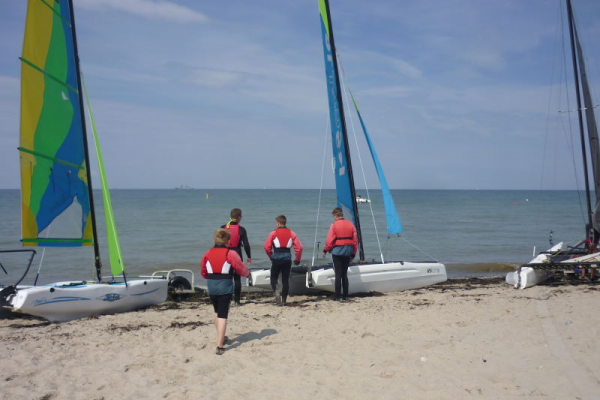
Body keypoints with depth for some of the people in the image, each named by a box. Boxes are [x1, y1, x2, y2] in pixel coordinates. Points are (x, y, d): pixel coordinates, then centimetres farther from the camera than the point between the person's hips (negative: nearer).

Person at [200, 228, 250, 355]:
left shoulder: (208, 254, 2)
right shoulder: (231, 254, -10)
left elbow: (203, 272, 10)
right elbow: (241, 269, -3)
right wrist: (248, 272, 20)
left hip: (212, 287, 4)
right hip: (225, 287, -4)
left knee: (217, 312, 23)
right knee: (223, 315, -1)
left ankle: (221, 338, 36)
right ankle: (219, 346, -6)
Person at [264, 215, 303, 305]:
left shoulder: (273, 233, -3)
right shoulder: (291, 233, 4)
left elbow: (267, 247, -4)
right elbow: (299, 246, 0)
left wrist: (271, 256, 13)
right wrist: (297, 259, 12)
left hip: (276, 259, -2)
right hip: (287, 259, 2)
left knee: (273, 278, 10)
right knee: (285, 280, 10)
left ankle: (276, 290, -20)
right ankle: (284, 300, 9)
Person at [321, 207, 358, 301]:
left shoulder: (334, 225, -8)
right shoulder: (350, 224, 6)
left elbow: (329, 240, -9)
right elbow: (355, 240, 7)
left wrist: (325, 251, 4)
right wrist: (353, 254, 15)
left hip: (337, 252, -4)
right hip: (347, 252, 4)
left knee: (338, 274, -1)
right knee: (344, 274, 12)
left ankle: (337, 297, 0)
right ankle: (345, 296, 13)